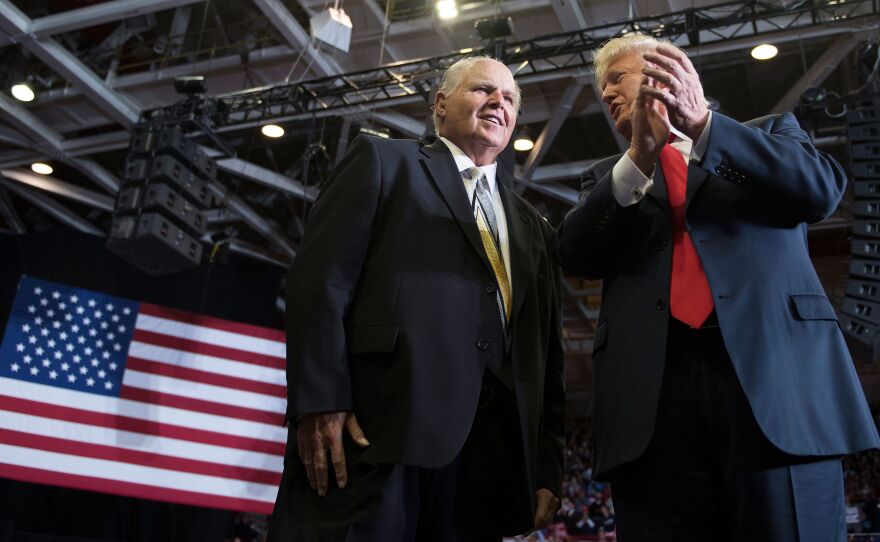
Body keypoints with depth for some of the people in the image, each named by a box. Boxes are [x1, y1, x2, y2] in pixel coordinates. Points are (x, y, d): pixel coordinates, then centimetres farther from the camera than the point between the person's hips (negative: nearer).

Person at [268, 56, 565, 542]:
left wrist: (547, 466, 11)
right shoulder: (383, 161, 10)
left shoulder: (532, 227, 24)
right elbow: (319, 280, -3)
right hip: (373, 431, -5)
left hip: (488, 455, 5)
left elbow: (546, 355, 20)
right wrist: (320, 403, -14)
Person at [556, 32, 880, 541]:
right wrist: (640, 156, -10)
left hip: (774, 371, -1)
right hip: (653, 389, 2)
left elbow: (822, 189, -1)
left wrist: (705, 125, -12)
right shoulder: (609, 177, 23)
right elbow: (577, 254, 4)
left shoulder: (769, 132, 21)